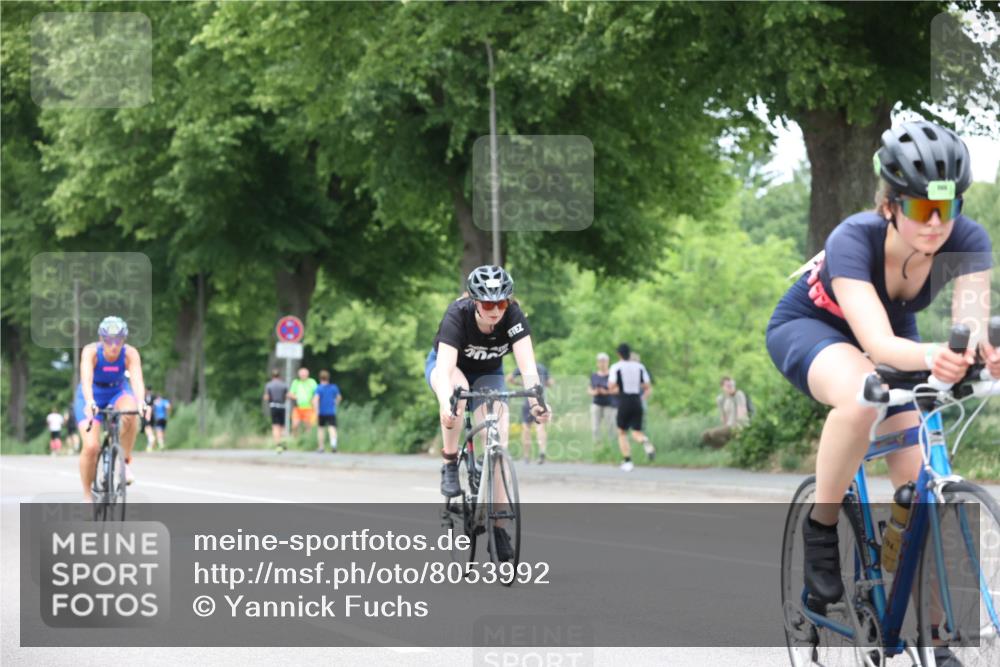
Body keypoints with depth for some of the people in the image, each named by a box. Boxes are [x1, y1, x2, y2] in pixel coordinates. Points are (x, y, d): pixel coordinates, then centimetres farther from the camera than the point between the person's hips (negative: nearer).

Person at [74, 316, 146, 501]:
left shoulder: (130, 354, -23)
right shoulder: (91, 352, -27)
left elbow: (137, 379, -37)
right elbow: (86, 379, -42)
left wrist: (141, 403, -57)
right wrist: (89, 403, -61)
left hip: (118, 393, 1)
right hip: (92, 397, -1)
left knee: (130, 412, -36)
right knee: (91, 447, -18)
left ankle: (125, 461, -15)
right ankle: (87, 496, 2)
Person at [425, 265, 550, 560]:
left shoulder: (513, 316, -29)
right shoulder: (458, 315, -35)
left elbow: (527, 364, -38)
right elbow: (445, 368, -46)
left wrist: (535, 400, -56)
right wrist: (446, 405, -64)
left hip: (487, 373, 2)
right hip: (449, 365, -2)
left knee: (498, 436, -16)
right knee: (458, 387, -38)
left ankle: (497, 524, -11)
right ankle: (450, 465, -20)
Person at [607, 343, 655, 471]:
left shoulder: (616, 368, -3)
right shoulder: (640, 367, 7)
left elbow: (611, 387, -10)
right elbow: (647, 387, 6)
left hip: (624, 404, -3)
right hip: (637, 403, 3)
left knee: (622, 433, 13)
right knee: (637, 433, 11)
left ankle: (627, 461, 5)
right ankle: (646, 442, -25)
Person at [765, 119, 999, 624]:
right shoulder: (853, 240, -37)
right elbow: (877, 341, -49)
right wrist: (929, 357, -71)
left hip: (895, 333, 4)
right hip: (809, 326, -4)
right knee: (861, 397, -40)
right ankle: (821, 525, -17)